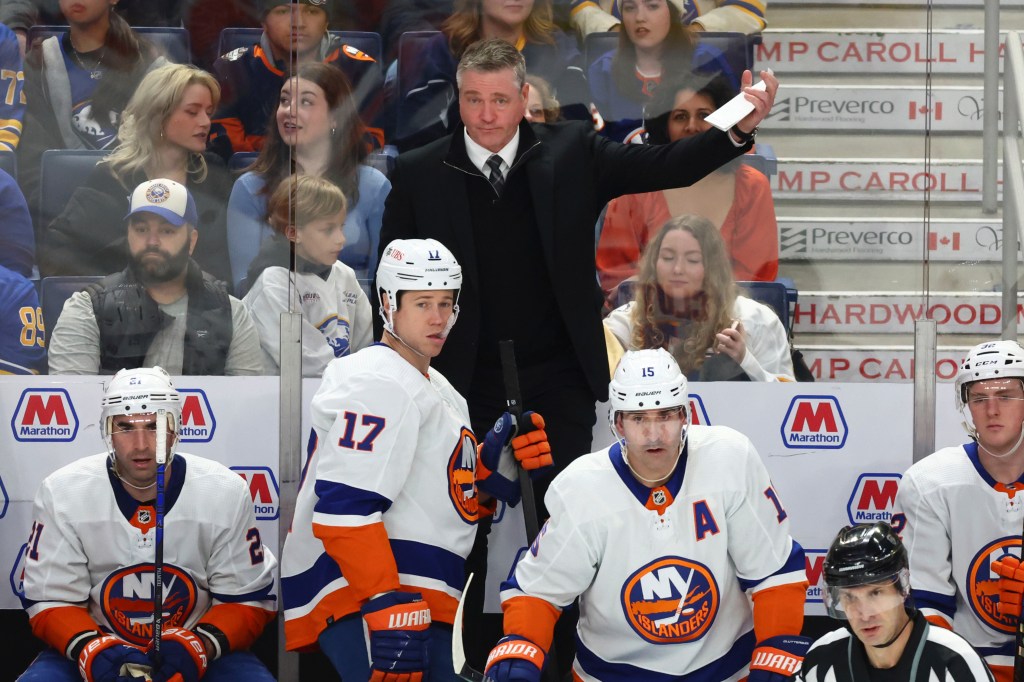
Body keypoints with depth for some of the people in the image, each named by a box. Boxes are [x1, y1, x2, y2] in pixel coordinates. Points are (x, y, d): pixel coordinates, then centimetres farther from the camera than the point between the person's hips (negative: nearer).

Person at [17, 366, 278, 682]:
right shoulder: (61, 493, -9)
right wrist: (88, 647, -25)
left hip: (202, 654, 1)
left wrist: (202, 644, -22)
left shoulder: (227, 492, -8)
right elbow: (51, 600, -5)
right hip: (99, 654, -1)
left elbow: (247, 598, -3)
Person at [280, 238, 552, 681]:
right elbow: (345, 508, -21)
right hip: (360, 598, -10)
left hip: (412, 599, 10)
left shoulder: (440, 391, 23)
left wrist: (499, 462, 5)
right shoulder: (377, 383, -11)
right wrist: (390, 611, -27)